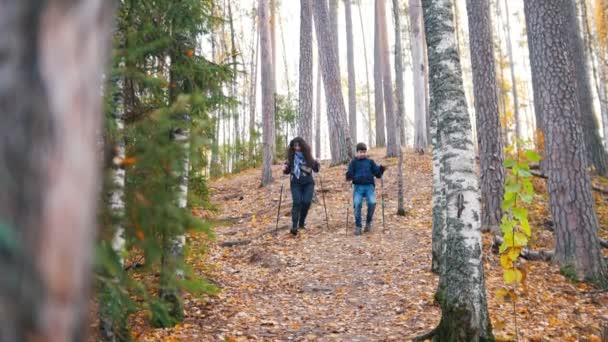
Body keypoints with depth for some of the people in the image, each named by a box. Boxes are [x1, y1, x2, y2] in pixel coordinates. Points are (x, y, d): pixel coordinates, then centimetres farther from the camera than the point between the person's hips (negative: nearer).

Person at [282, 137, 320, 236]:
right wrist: (285, 169, -8)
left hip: (308, 183, 1)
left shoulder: (307, 155, 2)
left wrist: (317, 164, -15)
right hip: (295, 183, 0)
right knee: (297, 203, -12)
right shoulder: (291, 156, 2)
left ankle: (302, 222, 14)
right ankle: (294, 226, -13)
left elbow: (316, 169, 5)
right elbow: (288, 170, 13)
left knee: (306, 202, -8)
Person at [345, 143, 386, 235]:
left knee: (372, 203, -22)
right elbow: (350, 175, 5)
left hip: (369, 186, 1)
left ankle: (368, 223, 1)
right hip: (358, 187, -1)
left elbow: (378, 174, 10)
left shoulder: (370, 162, 14)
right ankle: (358, 226, -9)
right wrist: (348, 176, -19)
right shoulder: (353, 162, 12)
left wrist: (381, 169, -11)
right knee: (357, 204, -21)